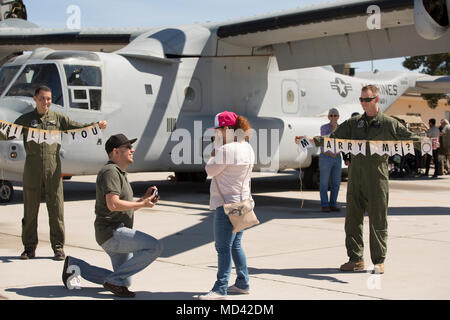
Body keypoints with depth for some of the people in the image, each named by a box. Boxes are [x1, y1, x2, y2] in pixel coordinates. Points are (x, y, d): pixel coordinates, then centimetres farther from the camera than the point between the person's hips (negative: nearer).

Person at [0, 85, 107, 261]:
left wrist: (96, 125, -10)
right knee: (30, 208, 4)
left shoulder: (58, 118, 10)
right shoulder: (25, 119, 9)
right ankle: (29, 248, 14)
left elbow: (78, 126, 6)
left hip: (53, 166, 0)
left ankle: (58, 247, 8)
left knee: (56, 206, 0)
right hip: (32, 167, 0)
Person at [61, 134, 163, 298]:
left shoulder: (120, 173, 20)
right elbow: (113, 205, -25)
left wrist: (145, 199, 7)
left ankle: (74, 265, 21)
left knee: (125, 282, 16)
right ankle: (114, 280, -14)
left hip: (118, 233, 11)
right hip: (111, 232, -11)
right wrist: (142, 204, -15)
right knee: (155, 247, -22)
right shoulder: (110, 171, -13)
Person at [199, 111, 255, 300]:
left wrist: (213, 157, 6)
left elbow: (210, 171, -10)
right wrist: (217, 156, 11)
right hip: (242, 202, 10)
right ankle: (243, 284, 24)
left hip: (227, 204, -10)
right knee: (235, 245, 17)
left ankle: (220, 289, -4)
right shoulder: (247, 148, 13)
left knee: (223, 247, -7)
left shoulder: (226, 150, -18)